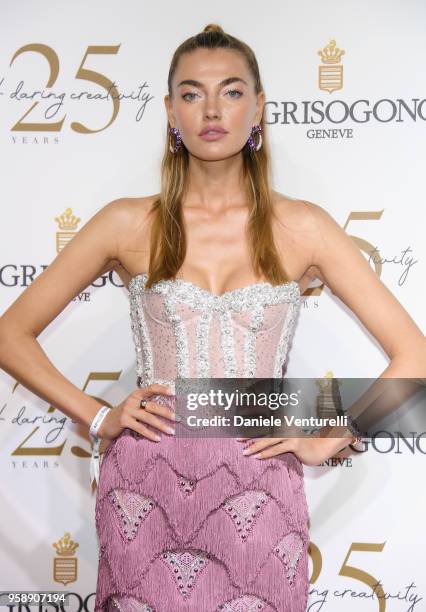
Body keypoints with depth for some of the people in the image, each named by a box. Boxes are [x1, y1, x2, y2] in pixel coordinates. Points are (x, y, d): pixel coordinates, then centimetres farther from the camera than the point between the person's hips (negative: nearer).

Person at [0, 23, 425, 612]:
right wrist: (98, 418, 0)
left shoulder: (302, 227, 0)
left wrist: (324, 442, -3)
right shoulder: (128, 224, 0)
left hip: (258, 492, 0)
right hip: (144, 493, 0)